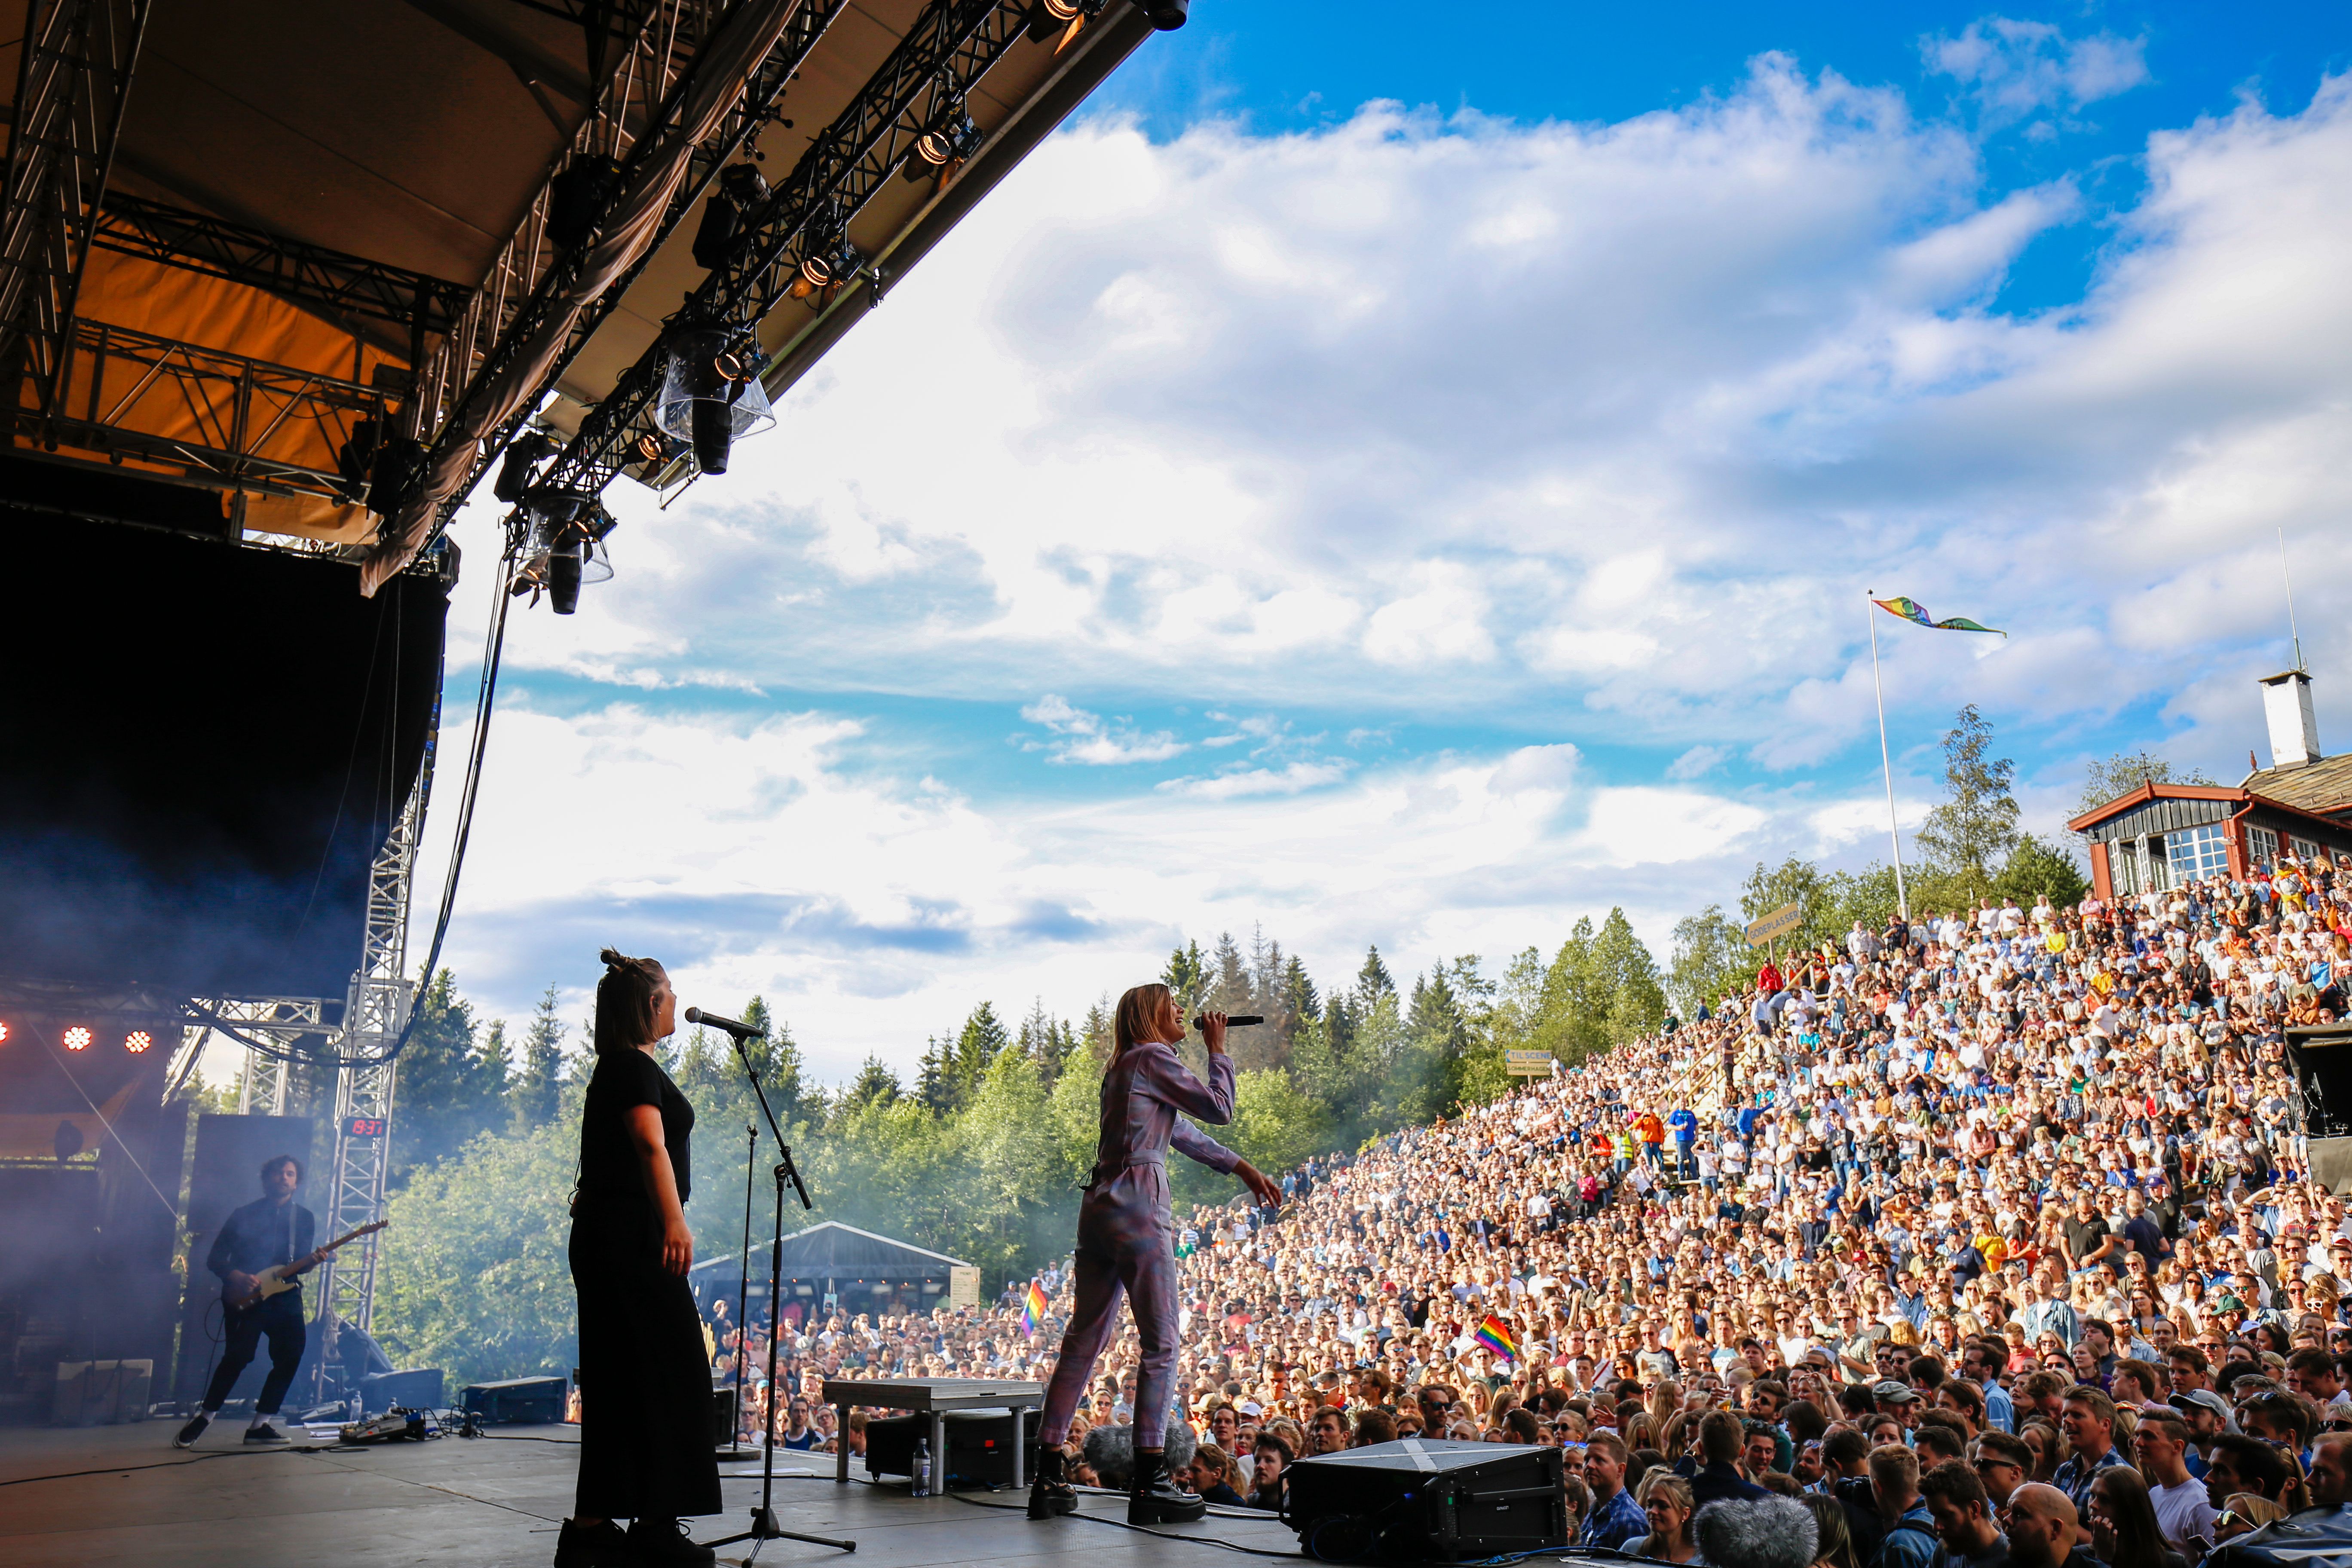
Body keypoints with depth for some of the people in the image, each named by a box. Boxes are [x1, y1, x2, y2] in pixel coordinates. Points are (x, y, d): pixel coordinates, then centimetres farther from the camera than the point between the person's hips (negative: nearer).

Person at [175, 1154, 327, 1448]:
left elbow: (298, 1264, 6)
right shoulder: (245, 1215, 4)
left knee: (290, 1355, -9)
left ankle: (260, 1424, 3)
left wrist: (312, 1261, -17)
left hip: (284, 1294, 3)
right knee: (238, 1356, -15)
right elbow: (214, 1259, 4)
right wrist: (235, 1276, -14)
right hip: (243, 1296, -3)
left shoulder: (305, 1218, 11)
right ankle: (205, 1417, 7)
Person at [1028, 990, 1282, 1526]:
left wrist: (1245, 1170, 31)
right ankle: (1149, 1482, -5)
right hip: (1138, 1207, -9)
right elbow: (1220, 1108, -3)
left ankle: (1048, 1478, 11)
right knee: (1160, 1343, -5)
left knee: (1084, 1341, 10)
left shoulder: (1125, 1068, 24)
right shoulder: (1152, 1058, -4)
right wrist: (1217, 1049, 11)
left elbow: (1186, 1133, 29)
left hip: (1100, 1209, 9)